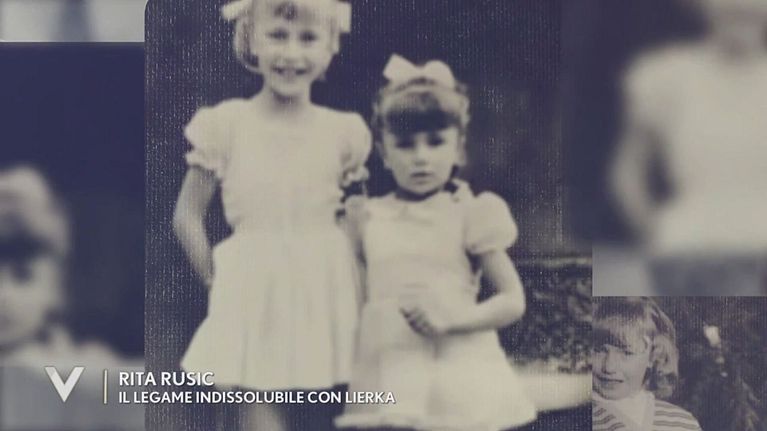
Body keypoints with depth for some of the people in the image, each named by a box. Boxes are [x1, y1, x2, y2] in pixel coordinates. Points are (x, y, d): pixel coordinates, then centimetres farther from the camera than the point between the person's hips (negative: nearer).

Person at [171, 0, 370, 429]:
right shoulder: (226, 124, -2)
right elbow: (188, 217, 2)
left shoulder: (344, 131, 3)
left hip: (326, 299, 2)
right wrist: (219, 283, -1)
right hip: (254, 301, -2)